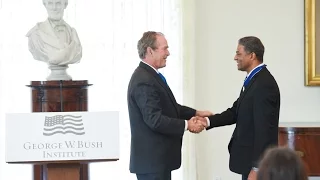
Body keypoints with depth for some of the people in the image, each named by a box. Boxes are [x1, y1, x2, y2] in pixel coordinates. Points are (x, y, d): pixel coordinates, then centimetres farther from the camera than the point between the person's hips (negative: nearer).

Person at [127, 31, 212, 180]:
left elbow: (168, 107, 21)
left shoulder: (150, 75, 13)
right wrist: (186, 125, -17)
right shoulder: (144, 81, -20)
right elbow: (155, 119, -25)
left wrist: (195, 113, 11)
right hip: (151, 158, -10)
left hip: (157, 156, 10)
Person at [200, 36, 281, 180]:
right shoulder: (253, 79, 10)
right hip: (250, 157, 10)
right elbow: (236, 111, 11)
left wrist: (256, 168, -24)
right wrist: (208, 121, -4)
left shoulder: (264, 84, -20)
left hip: (257, 160, -10)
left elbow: (264, 129, -23)